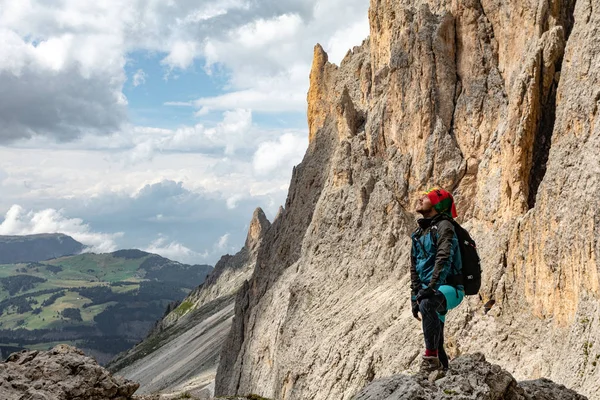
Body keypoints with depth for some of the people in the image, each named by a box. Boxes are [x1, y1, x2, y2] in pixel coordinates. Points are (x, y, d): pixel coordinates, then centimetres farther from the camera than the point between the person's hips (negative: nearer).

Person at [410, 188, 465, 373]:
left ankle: (431, 358, -36)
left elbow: (444, 259, -23)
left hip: (449, 288, -9)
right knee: (437, 342, 8)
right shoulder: (419, 232, 17)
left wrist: (432, 286, -32)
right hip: (430, 291, 9)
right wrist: (415, 296, 13)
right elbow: (414, 267, 21)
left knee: (427, 304, -39)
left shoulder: (444, 226, -8)